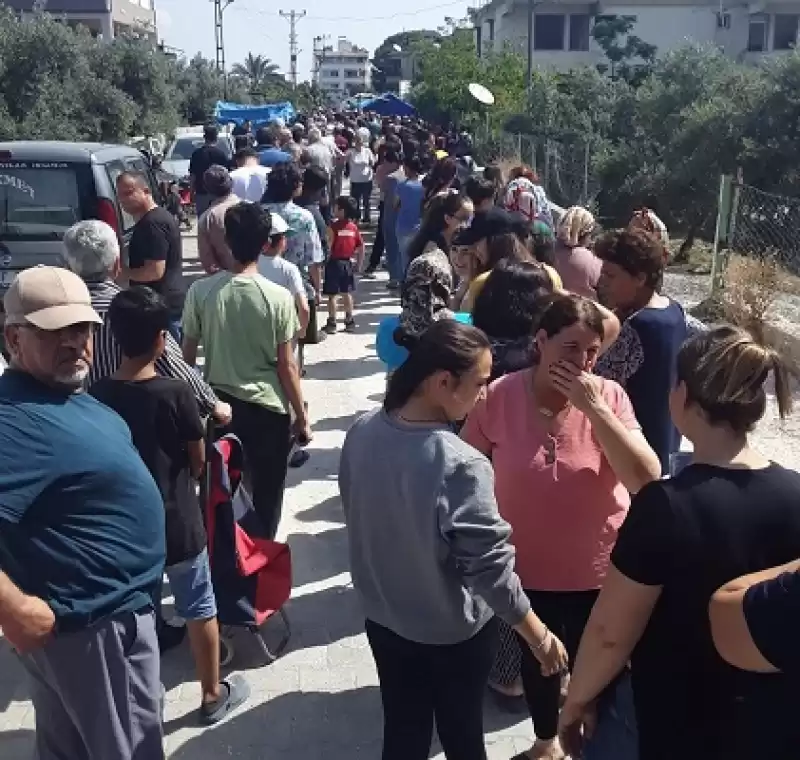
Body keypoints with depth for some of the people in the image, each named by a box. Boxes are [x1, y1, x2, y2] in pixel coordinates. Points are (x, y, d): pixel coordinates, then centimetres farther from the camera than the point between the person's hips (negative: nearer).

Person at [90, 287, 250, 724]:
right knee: (199, 608, 14)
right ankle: (213, 695, 29)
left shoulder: (97, 396, -9)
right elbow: (198, 459, -7)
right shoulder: (174, 393, -18)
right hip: (177, 521, -3)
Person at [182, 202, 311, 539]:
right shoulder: (278, 297, -14)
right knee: (266, 493, 14)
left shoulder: (200, 291, -8)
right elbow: (286, 366, -11)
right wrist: (301, 416, 1)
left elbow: (188, 356, -1)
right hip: (268, 409, -2)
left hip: (218, 404, 3)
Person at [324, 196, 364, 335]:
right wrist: (359, 264, 12)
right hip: (347, 262, 5)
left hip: (334, 262, -5)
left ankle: (332, 323, 2)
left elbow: (329, 246, -16)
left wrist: (325, 260, -5)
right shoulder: (354, 227, 2)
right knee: (347, 293, 15)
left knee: (332, 295, 1)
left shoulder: (334, 226, -13)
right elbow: (361, 247, 5)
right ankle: (349, 321, 20)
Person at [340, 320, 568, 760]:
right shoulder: (460, 466, -33)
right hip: (453, 631, -5)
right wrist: (540, 637, -11)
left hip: (384, 618, 5)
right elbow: (490, 567, -26)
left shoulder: (362, 432, -12)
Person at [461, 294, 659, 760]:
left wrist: (594, 408, -30)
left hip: (597, 570, -1)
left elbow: (647, 479, -24)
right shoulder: (500, 396, -16)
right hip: (526, 568, 1)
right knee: (538, 660, 25)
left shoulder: (610, 397, -15)